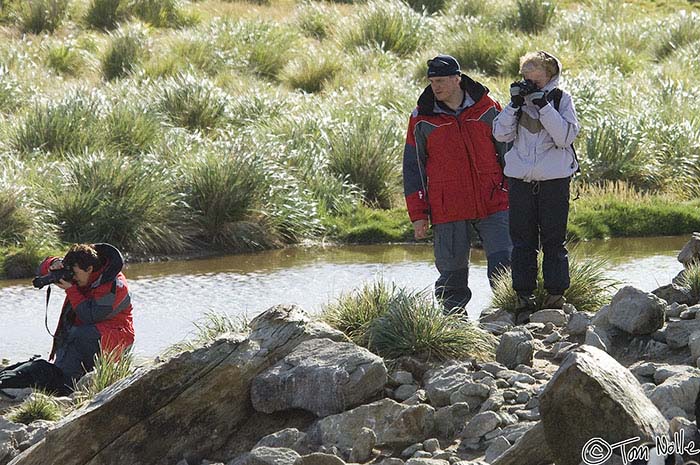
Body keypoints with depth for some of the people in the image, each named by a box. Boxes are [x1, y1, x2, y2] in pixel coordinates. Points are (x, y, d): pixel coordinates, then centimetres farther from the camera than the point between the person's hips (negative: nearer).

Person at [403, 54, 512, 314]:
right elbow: (412, 168, 6)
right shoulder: (422, 119, 3)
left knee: (503, 263, -8)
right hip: (447, 210, 0)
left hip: (492, 205, 0)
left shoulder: (487, 109, 4)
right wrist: (418, 215, 2)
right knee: (452, 273, 2)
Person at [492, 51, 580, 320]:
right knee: (522, 240, 3)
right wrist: (515, 104, -9)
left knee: (553, 240, 2)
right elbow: (501, 134, 1)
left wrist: (544, 106, -17)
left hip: (554, 179, -3)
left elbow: (565, 136, -12)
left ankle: (555, 296, 7)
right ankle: (524, 296, 7)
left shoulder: (561, 99, 1)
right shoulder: (518, 99, 9)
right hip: (520, 179, 3)